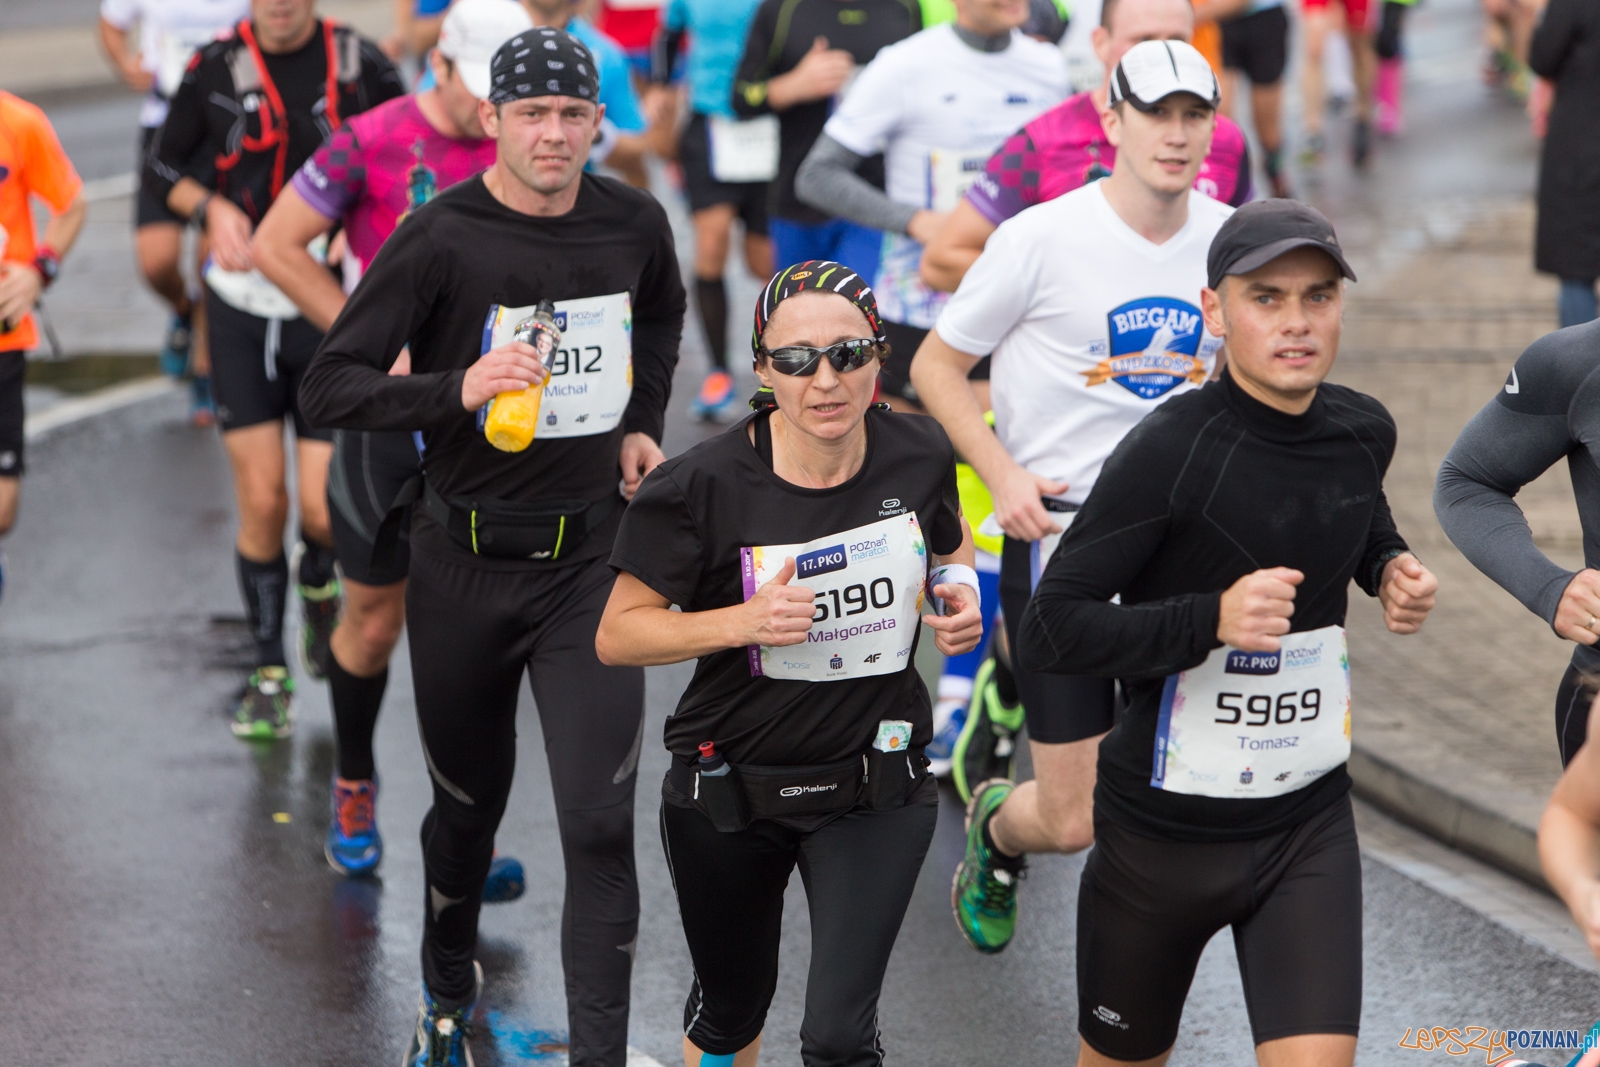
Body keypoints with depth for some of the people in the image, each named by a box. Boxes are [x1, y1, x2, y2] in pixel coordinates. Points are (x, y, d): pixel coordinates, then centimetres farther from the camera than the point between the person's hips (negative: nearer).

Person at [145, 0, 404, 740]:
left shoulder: (361, 65, -3)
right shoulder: (217, 67, -2)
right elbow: (161, 166, 10)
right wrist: (212, 207, -10)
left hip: (329, 309, 0)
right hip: (243, 303, 0)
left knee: (323, 510, -6)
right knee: (262, 504, -4)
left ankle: (318, 586, 31)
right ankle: (269, 673, 13)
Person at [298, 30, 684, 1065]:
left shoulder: (633, 223, -1)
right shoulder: (440, 238, -13)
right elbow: (330, 386, -16)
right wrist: (457, 390, -30)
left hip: (589, 561, 1)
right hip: (465, 562, -1)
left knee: (600, 823, -9)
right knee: (469, 802, 17)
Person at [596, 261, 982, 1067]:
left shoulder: (918, 456, -9)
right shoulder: (705, 486, -19)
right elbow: (618, 634, -13)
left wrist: (959, 587, -8)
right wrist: (742, 621, -28)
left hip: (876, 787, 1)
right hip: (731, 788, -1)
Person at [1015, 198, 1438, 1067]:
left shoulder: (1362, 432, -2)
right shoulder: (1170, 452, -20)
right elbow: (1048, 633, -21)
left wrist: (1390, 569, 2)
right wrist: (1211, 618, -32)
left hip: (1310, 825, 4)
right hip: (1164, 826, -4)